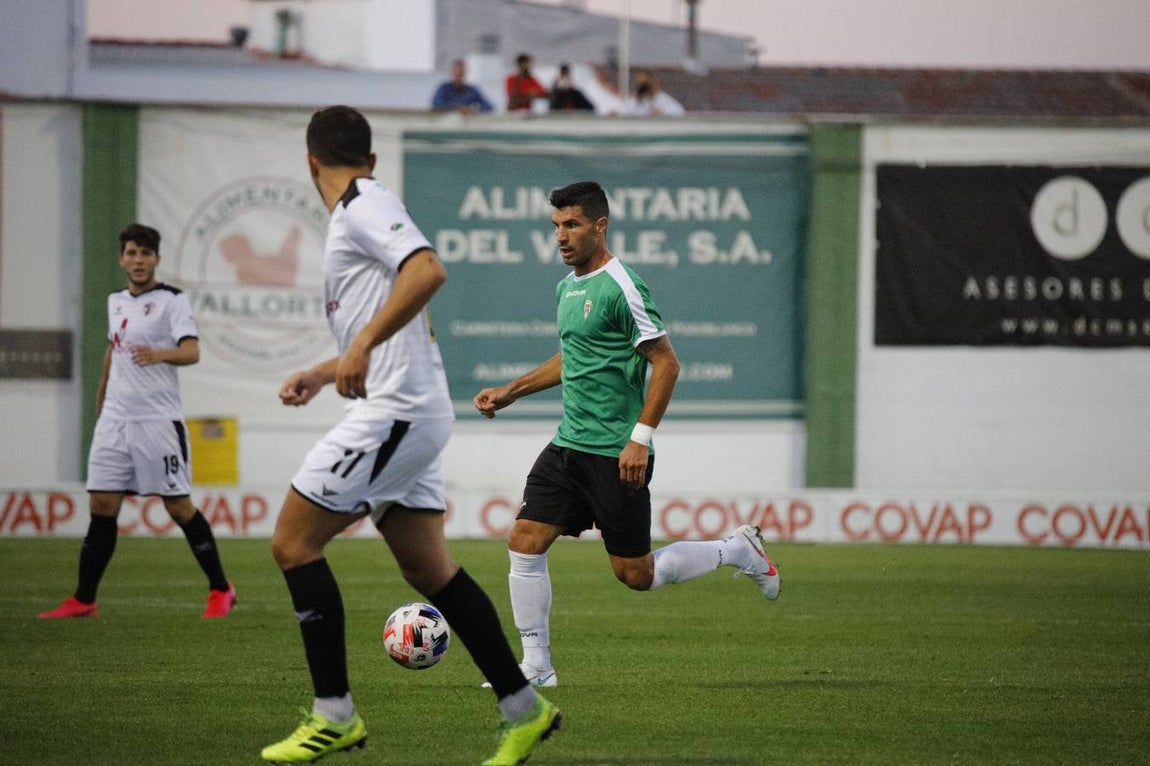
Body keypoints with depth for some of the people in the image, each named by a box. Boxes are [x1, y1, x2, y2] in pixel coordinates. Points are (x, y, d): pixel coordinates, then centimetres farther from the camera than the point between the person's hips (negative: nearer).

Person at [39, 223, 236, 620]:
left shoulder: (172, 300, -7)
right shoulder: (116, 301, 13)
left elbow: (191, 351, -21)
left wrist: (160, 354, -41)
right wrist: (101, 395, 38)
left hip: (158, 420, -6)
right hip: (115, 419, 6)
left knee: (178, 506, -4)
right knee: (102, 506, 2)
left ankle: (221, 590, 7)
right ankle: (83, 599, 5)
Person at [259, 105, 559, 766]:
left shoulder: (364, 204, -8)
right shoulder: (362, 211, 22)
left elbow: (428, 270, -26)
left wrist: (362, 344, -27)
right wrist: (322, 375, 30)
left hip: (396, 412, -10)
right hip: (411, 414, 10)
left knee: (294, 542, -6)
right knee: (428, 567, 10)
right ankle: (524, 708, 11)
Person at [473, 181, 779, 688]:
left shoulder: (619, 287, -14)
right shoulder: (567, 287, 12)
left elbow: (666, 363, -16)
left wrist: (642, 437, -20)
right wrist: (511, 392, 21)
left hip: (615, 453, -8)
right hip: (569, 445, 8)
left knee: (636, 574, -1)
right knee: (524, 542, -3)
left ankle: (736, 550, 21)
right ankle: (536, 667, 4)